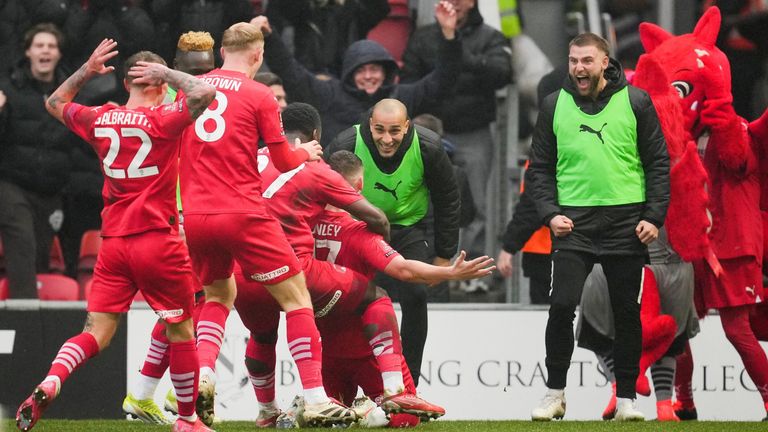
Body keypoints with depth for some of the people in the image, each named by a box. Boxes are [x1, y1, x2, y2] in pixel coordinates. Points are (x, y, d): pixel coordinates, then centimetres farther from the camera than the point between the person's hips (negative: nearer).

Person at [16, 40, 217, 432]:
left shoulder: (99, 120, 7)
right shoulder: (160, 120, -9)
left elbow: (55, 103, 25)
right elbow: (205, 92, -22)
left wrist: (86, 71, 24)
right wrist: (169, 74, -8)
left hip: (113, 242, 4)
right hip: (158, 240, -4)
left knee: (97, 333, 2)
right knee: (181, 331, 11)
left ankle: (49, 384, -23)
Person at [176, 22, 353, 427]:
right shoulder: (259, 96, -2)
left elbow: (177, 148, 21)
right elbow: (284, 161, 3)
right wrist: (306, 152, 24)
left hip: (195, 216, 5)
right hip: (243, 215, -5)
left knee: (219, 294, 26)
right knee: (297, 298, 3)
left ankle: (203, 373, 2)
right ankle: (315, 399, -4)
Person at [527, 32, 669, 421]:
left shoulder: (636, 102, 2)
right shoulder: (554, 106, 6)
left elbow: (659, 162, 3)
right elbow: (541, 167, 9)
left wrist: (654, 216, -5)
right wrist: (550, 213, -5)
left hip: (627, 224, 0)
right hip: (573, 223, 0)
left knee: (627, 312, 4)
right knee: (562, 305, -11)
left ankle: (626, 398, 13)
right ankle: (555, 394, 1)